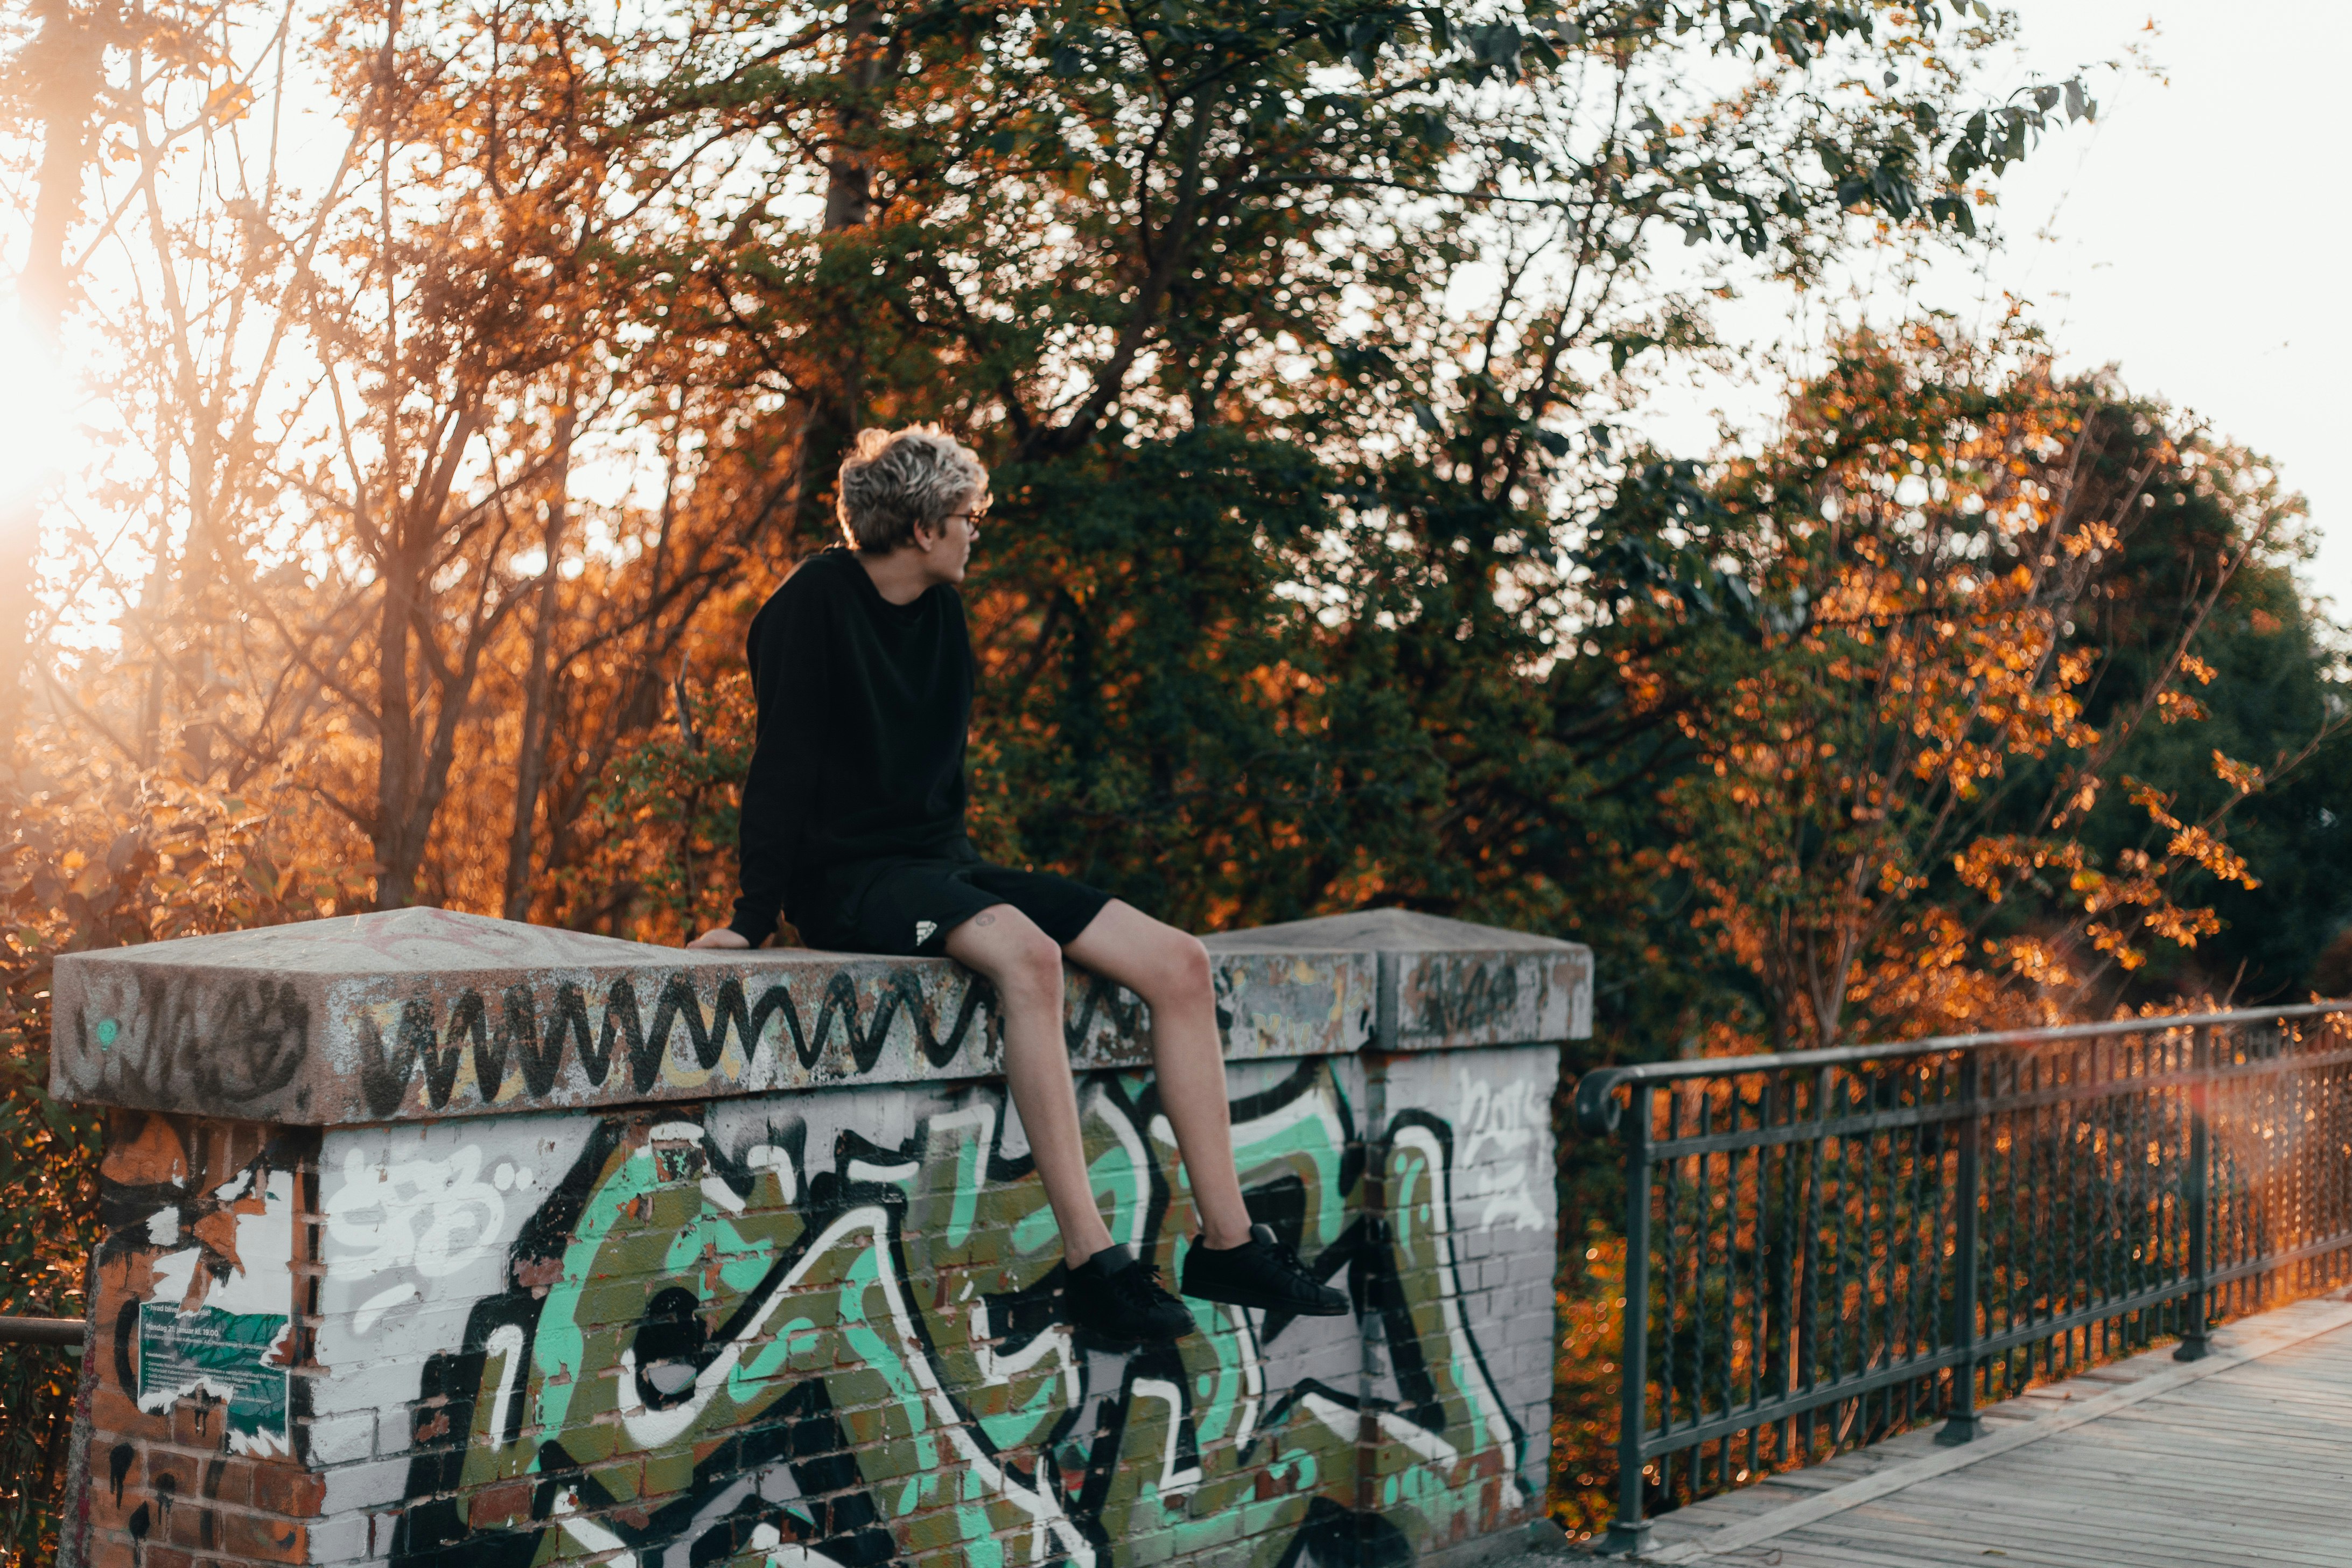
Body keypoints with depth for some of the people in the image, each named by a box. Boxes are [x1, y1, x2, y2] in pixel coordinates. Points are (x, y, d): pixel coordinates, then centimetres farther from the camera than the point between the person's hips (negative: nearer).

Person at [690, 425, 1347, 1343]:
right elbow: (784, 763, -13)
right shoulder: (817, 603, -9)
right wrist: (754, 918, -18)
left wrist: (963, 875, 15)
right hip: (849, 880, -8)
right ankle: (1092, 1262, -39)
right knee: (1026, 953, -38)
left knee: (1178, 963, -9)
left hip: (940, 868, 8)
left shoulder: (943, 615, 14)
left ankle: (1224, 1241, -7)